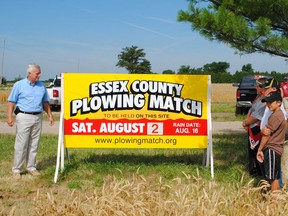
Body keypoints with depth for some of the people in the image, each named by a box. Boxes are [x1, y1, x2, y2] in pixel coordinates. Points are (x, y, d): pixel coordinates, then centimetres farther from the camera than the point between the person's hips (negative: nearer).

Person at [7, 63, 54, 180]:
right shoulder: (19, 85, -1)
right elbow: (11, 101, -2)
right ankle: (16, 169, 3)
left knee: (34, 145, 8)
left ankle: (31, 167, 17)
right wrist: (10, 116, -11)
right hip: (24, 117, -4)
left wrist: (50, 115, 10)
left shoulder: (42, 86, 10)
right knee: (21, 144, -4)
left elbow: (45, 102, 17)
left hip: (38, 117, 4)